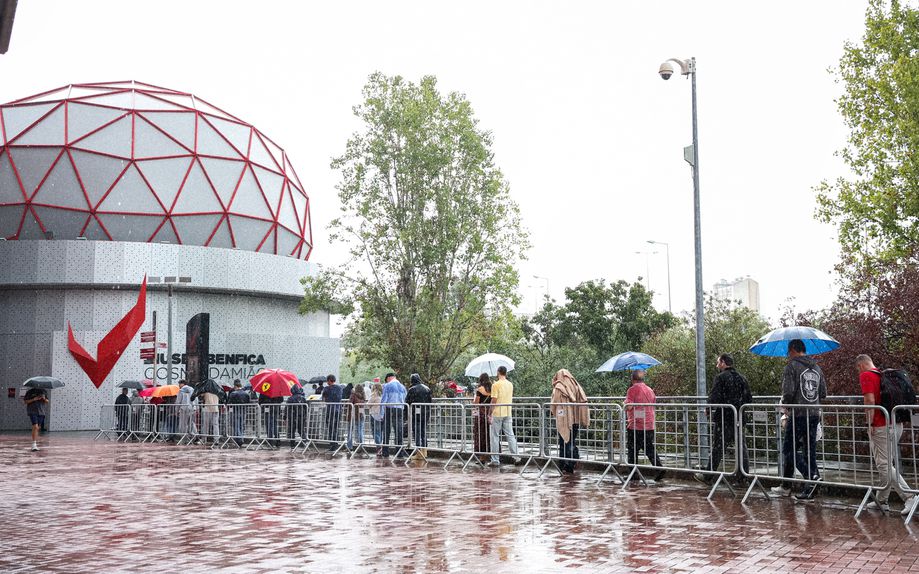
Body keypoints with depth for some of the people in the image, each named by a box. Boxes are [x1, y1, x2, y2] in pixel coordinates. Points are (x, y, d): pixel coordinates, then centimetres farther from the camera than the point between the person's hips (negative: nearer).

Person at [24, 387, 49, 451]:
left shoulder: (43, 391, 8)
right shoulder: (30, 392, -3)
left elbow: (47, 401, 13)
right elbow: (25, 401, -4)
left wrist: (44, 399, -10)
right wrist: (34, 399, -17)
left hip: (41, 412, 5)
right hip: (32, 411, -5)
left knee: (38, 428, 11)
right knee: (35, 427, -18)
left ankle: (35, 443, 25)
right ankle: (34, 445, -21)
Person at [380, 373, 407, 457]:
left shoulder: (387, 386, -4)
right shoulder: (402, 387, 10)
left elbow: (383, 399, -6)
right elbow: (404, 400, 13)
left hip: (389, 409, -3)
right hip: (399, 409, 3)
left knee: (386, 432, 6)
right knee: (399, 431, 5)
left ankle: (385, 452, 8)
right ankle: (400, 453, 2)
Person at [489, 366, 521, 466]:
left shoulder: (496, 385, -11)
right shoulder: (510, 384, 9)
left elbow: (494, 400, -13)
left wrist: (490, 414, -8)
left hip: (497, 414, -5)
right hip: (508, 413, 5)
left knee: (495, 437, 1)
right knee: (510, 435, 9)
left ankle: (495, 460, 3)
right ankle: (516, 457, 5)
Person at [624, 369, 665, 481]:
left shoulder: (632, 389, -10)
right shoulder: (650, 390, 10)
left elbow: (629, 406, -18)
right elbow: (654, 404, 16)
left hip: (635, 426, -6)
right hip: (649, 425, 6)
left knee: (632, 451, 4)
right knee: (650, 449, 11)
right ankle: (660, 467, -4)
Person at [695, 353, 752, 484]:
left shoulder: (720, 377, -10)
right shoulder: (742, 378, 11)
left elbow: (714, 397, -16)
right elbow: (749, 398, 14)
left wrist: (708, 410, -1)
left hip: (723, 419, -6)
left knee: (717, 447, -1)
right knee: (741, 447, 10)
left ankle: (707, 475, 5)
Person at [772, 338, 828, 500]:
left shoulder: (792, 366, -8)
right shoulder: (817, 368, 13)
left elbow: (788, 391, -17)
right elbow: (823, 393, 14)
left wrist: (785, 404, 2)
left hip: (797, 414, -7)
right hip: (814, 414, 7)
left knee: (789, 449, 0)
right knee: (810, 451, 8)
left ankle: (811, 476, -17)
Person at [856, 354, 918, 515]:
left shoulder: (865, 375, -8)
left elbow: (870, 401, -19)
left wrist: (870, 424, -12)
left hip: (881, 427, -9)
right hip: (897, 424, 9)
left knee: (884, 465, -6)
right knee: (886, 463, 15)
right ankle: (882, 500, 21)